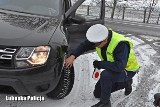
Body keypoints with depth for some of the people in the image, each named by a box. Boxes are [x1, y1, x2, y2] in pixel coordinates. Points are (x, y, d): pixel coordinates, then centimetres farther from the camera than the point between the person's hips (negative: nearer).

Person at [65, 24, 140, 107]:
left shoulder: (120, 44, -37)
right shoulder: (100, 37, -16)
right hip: (114, 69, 8)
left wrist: (100, 64, -32)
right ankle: (125, 83, 22)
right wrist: (73, 56, -24)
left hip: (127, 70, -8)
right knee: (97, 94, 11)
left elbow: (119, 66, -44)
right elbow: (84, 45, -7)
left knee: (105, 75, -36)